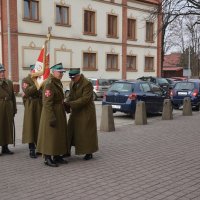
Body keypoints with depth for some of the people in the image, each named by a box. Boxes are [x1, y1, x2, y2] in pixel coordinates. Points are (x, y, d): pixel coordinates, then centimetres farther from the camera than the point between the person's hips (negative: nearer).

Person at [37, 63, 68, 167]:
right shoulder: (49, 84, -18)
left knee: (59, 134, 14)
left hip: (59, 113, 10)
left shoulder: (58, 82, 12)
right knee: (50, 135, -3)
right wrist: (52, 117, -24)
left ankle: (57, 156, 24)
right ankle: (47, 158, 6)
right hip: (51, 113, -10)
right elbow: (47, 103, -22)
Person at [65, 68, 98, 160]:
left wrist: (70, 104, -27)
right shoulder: (72, 83, 5)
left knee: (86, 132, -1)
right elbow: (70, 96, 9)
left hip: (86, 112, -7)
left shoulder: (87, 83, -19)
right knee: (71, 131, 10)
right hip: (75, 111, 7)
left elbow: (85, 99, -24)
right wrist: (66, 103, -13)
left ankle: (89, 153, 12)